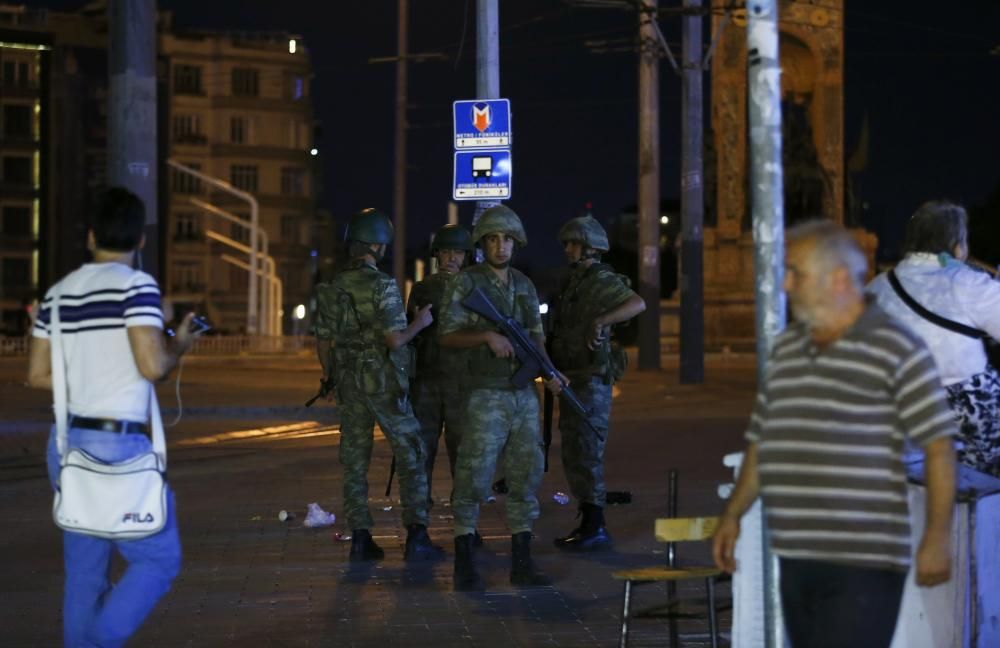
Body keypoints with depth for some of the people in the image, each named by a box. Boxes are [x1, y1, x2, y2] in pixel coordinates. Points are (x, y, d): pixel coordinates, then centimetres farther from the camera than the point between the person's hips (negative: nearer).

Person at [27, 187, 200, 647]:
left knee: (85, 571, 11)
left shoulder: (58, 293, 9)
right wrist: (180, 346, 1)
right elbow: (153, 365, -19)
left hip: (68, 444, 7)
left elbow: (38, 375, 11)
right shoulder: (136, 285, -10)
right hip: (119, 445, -7)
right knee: (158, 559, 2)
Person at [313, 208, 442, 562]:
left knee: (355, 461, 8)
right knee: (410, 457, 3)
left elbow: (324, 340, 9)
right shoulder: (383, 286, -15)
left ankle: (360, 539, 6)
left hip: (348, 383, 5)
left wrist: (330, 378, 23)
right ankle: (416, 537, -2)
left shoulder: (332, 288, 4)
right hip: (384, 383, -5)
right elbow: (396, 339, -19)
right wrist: (420, 323, -1)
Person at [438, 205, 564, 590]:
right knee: (474, 478, -6)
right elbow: (447, 336, -9)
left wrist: (549, 373, 0)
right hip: (486, 397, -6)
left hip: (525, 396, 6)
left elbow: (536, 337, 16)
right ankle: (464, 565, 0)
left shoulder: (525, 286, 13)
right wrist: (487, 335, -22)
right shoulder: (466, 283, -4)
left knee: (525, 478, 6)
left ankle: (521, 562, 12)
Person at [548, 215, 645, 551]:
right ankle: (587, 524, 18)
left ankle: (596, 529, -7)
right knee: (574, 456, 12)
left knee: (586, 454, -9)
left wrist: (601, 321, -39)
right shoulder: (573, 283, 17)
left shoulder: (601, 280, -12)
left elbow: (637, 304, -29)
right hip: (572, 380, 10)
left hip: (592, 381, -10)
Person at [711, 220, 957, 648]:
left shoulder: (897, 351, -6)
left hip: (864, 564, -7)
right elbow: (761, 441, 22)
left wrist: (936, 538, -14)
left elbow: (939, 448, -8)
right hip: (796, 560, 7)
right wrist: (733, 514, 17)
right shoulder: (785, 349, 15)